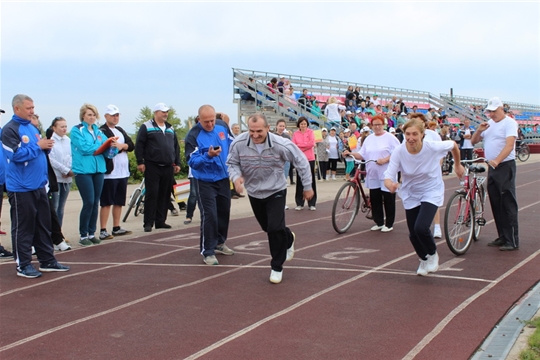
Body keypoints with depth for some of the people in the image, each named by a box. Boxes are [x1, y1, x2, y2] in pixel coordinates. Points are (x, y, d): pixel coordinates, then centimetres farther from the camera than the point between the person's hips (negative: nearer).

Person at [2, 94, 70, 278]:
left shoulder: (33, 127, 14)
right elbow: (16, 155, -20)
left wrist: (46, 146, 0)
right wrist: (38, 146, -16)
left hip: (39, 185, 8)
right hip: (21, 187, -8)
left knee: (44, 224, 12)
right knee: (23, 226, 0)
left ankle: (47, 260, 21)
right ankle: (23, 264, 9)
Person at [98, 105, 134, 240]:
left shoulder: (121, 131, 19)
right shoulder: (102, 131, -6)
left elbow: (131, 145, 8)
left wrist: (122, 145, -9)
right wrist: (117, 146, -16)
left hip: (123, 172, 8)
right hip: (109, 173, -8)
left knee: (119, 202, 13)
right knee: (106, 202, -5)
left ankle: (116, 228, 21)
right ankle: (103, 231, -3)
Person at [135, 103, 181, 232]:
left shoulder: (170, 128, 17)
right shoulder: (146, 127, 0)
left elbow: (176, 147, 21)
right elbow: (139, 145, -5)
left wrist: (177, 163, 14)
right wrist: (140, 162, -10)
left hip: (168, 167, 5)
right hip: (152, 167, -5)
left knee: (165, 195, 6)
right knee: (152, 194, -6)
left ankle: (160, 221, 13)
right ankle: (148, 223, -2)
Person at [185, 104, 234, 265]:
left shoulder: (222, 125, -3)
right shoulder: (193, 135, -18)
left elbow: (233, 144, 10)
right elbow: (191, 161, -20)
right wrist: (208, 156, -35)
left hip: (223, 178, 6)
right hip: (205, 181, -6)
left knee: (224, 211, 17)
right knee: (209, 215, -8)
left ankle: (219, 243, 36)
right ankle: (208, 252, 3)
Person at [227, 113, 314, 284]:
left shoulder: (281, 144, -27)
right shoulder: (238, 143, -22)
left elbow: (302, 162, -12)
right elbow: (232, 163, -5)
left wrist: (307, 186, -5)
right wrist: (236, 177, -27)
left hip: (276, 191, -3)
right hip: (254, 192, 3)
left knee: (275, 228, -14)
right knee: (267, 227, 19)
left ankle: (277, 267, 5)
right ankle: (288, 238, 52)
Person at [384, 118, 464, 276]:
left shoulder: (433, 147, -24)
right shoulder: (399, 152, -22)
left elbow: (453, 145, -3)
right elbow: (388, 177, -26)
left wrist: (458, 165, 12)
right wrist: (390, 185, -50)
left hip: (431, 193, -2)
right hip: (411, 195, 3)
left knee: (421, 227, -22)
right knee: (413, 234, 7)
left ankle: (433, 254, 11)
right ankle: (424, 260, 40)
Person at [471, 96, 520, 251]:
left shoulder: (509, 123, -9)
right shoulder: (489, 124, 15)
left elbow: (509, 145, -22)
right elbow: (473, 141, 15)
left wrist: (497, 160, -35)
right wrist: (479, 130, -5)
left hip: (505, 166, -8)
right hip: (492, 167, 8)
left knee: (508, 204, -7)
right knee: (495, 203, 11)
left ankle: (513, 241, -3)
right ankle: (502, 237, 20)